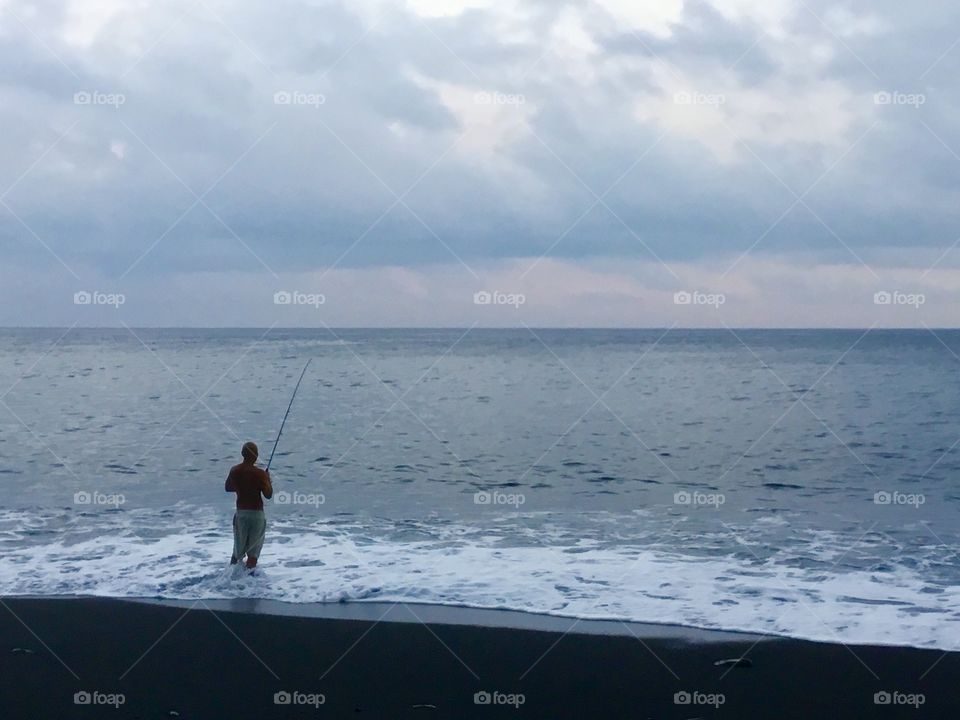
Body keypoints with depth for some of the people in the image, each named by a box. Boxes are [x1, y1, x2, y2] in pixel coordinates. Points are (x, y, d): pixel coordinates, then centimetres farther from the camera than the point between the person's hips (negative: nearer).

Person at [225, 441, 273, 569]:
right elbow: (268, 495, -12)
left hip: (240, 512, 4)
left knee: (238, 548, 17)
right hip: (257, 513, -4)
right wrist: (267, 479, 1)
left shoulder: (234, 471, -1)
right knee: (254, 549, 7)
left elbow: (227, 488, 15)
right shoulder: (260, 474, -15)